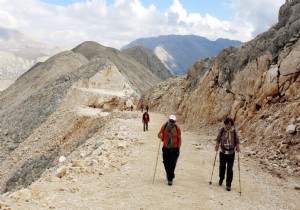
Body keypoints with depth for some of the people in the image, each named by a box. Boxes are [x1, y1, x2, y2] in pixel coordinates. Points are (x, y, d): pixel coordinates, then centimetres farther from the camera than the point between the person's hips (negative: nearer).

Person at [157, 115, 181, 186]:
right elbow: (159, 134, 0)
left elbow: (179, 139, 2)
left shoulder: (177, 128, -7)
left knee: (172, 163, -12)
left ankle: (170, 179, -1)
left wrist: (178, 149, -2)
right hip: (166, 148, 2)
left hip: (174, 149, -2)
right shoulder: (164, 126, -7)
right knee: (166, 163, 11)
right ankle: (169, 175, 38)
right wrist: (160, 136, -24)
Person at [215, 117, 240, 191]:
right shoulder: (222, 130, -5)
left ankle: (228, 184, 8)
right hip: (223, 151, 1)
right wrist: (217, 146, -14)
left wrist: (237, 147, -16)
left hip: (231, 152, -1)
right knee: (222, 166, 13)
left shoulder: (234, 132, -6)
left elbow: (237, 141, 1)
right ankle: (221, 178, 43)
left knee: (229, 169, -3)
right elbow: (218, 139, 2)